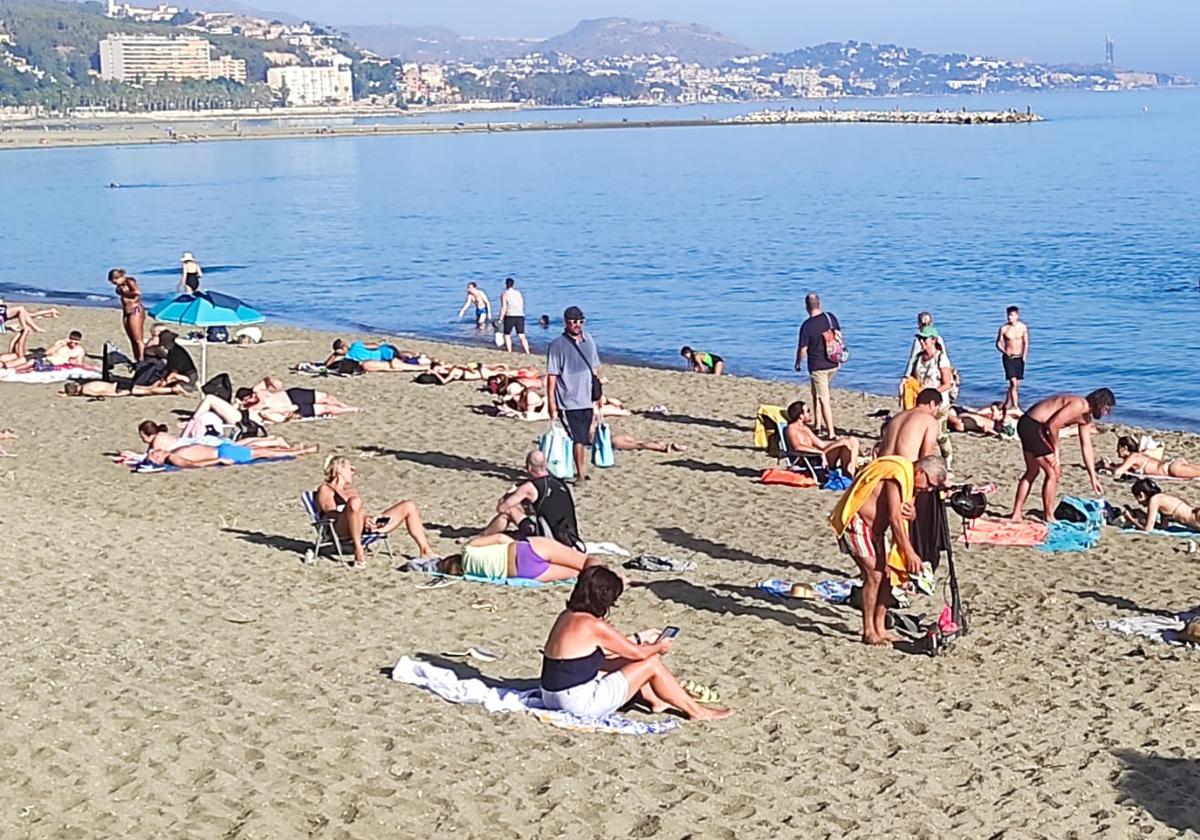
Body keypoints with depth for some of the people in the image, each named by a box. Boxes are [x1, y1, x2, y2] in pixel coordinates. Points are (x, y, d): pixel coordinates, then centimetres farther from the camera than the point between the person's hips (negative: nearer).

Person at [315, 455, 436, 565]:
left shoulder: (351, 491, 33)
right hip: (342, 532, -7)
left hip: (366, 529, 7)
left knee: (409, 506, 0)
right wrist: (363, 520, -21)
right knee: (354, 502, -39)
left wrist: (372, 520, -3)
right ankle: (358, 550, -34)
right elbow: (331, 514, -6)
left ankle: (425, 550, -9)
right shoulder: (325, 489, 11)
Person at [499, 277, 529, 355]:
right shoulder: (519, 294, 14)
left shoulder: (504, 295, -2)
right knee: (522, 336, 0)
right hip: (520, 316, 4)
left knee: (507, 335, 14)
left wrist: (500, 319, -7)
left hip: (509, 316, -4)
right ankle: (527, 352, -13)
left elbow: (503, 308, -9)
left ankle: (509, 352, 8)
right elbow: (522, 306, 15)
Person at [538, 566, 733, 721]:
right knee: (651, 663, 1)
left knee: (624, 661, 23)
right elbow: (638, 653, -6)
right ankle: (696, 712, 14)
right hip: (581, 704, -9)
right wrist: (659, 647, 14)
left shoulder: (566, 617, 7)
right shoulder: (594, 626, -18)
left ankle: (655, 701, 39)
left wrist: (639, 638, 27)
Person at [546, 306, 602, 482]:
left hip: (588, 401, 5)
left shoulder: (588, 340, 9)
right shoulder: (557, 345, -8)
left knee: (585, 439, 12)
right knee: (578, 440, -8)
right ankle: (581, 476, -4)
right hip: (569, 402, -5)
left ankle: (582, 471, 25)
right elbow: (551, 378, -9)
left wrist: (598, 398, 16)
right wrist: (552, 408, -12)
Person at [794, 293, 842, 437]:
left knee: (823, 399, -3)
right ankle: (818, 424, 27)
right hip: (833, 364, 6)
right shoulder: (831, 317, -3)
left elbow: (802, 349, -13)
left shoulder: (807, 326, -18)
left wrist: (798, 363, 5)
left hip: (817, 366, -6)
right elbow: (839, 336, 10)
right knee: (818, 394, 24)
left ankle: (831, 432, -5)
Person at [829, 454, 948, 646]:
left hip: (875, 527, 10)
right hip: (855, 521, -10)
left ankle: (880, 628, 11)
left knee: (887, 573, 5)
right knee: (874, 574, -15)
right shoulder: (898, 473, -24)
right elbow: (894, 517, -27)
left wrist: (911, 514, -13)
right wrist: (910, 552, -24)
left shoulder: (910, 479, 6)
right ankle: (868, 632, -8)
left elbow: (900, 515, 12)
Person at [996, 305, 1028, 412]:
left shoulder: (1023, 327, -1)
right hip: (1008, 358, -3)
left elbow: (1026, 343, 5)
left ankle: (1007, 405, 25)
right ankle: (1016, 407, -14)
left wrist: (1024, 356, -7)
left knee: (1017, 384, 9)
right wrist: (1004, 352, -18)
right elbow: (998, 343, -1)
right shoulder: (1004, 328, -7)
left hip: (1019, 358, 3)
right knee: (1013, 382, -14)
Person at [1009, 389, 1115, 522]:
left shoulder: (1086, 417, 12)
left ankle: (1017, 514, 28)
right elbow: (1053, 425, -24)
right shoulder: (1079, 405, -19)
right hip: (1032, 426, -10)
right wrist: (1056, 451, -11)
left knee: (1032, 472, 22)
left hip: (1028, 426, 10)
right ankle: (1049, 518, 5)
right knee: (1053, 473, -3)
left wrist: (1093, 478, 16)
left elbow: (1086, 447, 16)